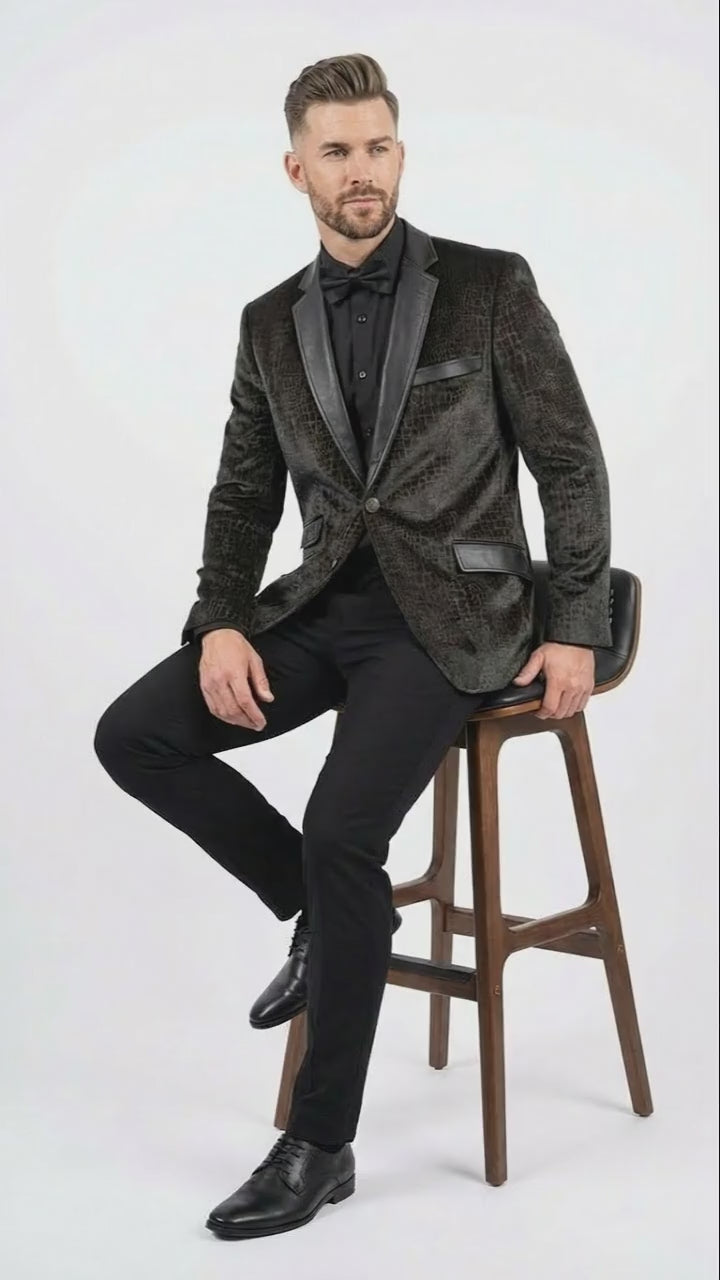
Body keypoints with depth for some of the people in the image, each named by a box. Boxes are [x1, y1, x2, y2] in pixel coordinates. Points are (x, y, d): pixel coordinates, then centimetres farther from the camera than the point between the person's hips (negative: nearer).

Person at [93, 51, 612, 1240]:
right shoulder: (271, 323, 9)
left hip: (449, 609, -5)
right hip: (324, 604, 5)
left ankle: (321, 1145, -10)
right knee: (134, 735, -14)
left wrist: (575, 629, -9)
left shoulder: (492, 285, -4)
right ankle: (333, 910, 6)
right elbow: (245, 495, 11)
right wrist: (219, 625, -7)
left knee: (342, 830, -27)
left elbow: (572, 463, -2)